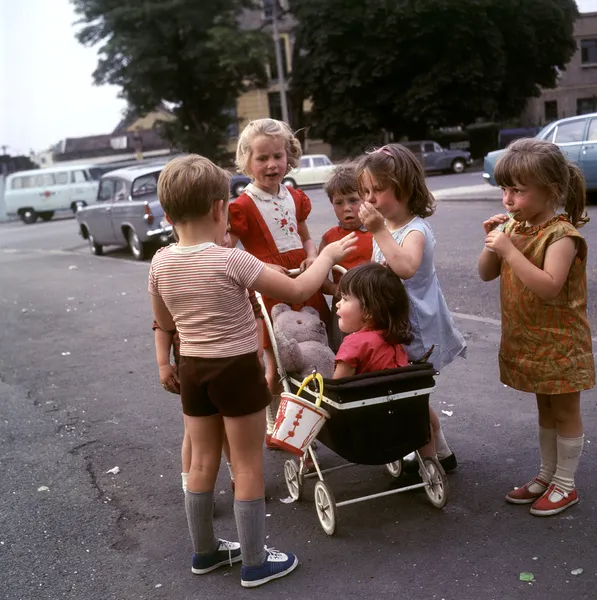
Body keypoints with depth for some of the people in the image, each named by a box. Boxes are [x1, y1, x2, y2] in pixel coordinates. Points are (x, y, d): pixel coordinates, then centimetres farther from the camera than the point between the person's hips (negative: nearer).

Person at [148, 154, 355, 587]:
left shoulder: (161, 263, -4)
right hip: (237, 370, -6)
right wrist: (329, 254, 1)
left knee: (203, 463, 18)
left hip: (193, 369, 6)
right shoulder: (232, 261, -20)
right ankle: (255, 563, 19)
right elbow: (299, 291, -14)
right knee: (249, 467, 7)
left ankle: (205, 551, 34)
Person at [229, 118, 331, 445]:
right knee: (277, 368, 4)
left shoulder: (295, 198, 8)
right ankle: (274, 428, 24)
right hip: (270, 291, -6)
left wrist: (312, 256, 1)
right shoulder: (243, 206, -12)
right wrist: (261, 269, -23)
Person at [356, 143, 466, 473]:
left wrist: (379, 231, -42)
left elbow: (405, 268, -43)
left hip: (414, 329, -9)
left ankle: (430, 460, 21)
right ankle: (442, 452, 37)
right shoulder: (387, 228, 6)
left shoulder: (415, 230, -21)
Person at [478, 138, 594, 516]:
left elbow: (548, 287, -32)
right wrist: (492, 243, -11)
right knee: (545, 409, 20)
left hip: (560, 343, -7)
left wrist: (509, 250, -32)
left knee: (565, 411, 8)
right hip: (527, 340, 7)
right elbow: (487, 274, 7)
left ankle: (566, 484, 21)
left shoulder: (561, 234, -21)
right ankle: (547, 474, 34)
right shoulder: (514, 227, 2)